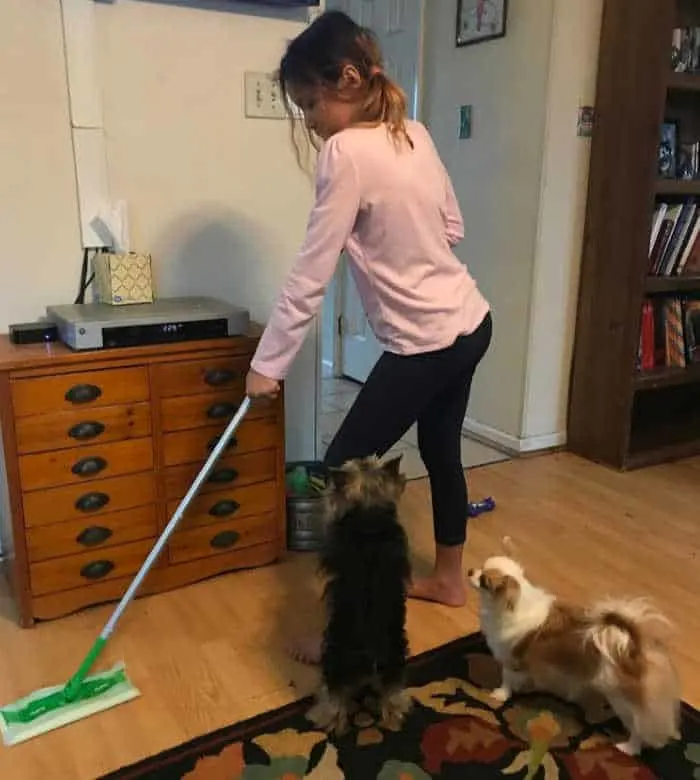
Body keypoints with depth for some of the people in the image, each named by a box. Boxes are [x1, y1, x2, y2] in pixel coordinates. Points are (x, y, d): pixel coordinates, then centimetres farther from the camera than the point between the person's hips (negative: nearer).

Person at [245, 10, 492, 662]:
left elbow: (309, 275, -17)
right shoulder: (413, 133, 6)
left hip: (425, 343, -9)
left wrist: (267, 364, -11)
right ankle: (449, 579, 41)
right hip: (469, 323, 9)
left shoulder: (347, 152, -18)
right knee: (441, 453, 22)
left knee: (343, 470, 1)